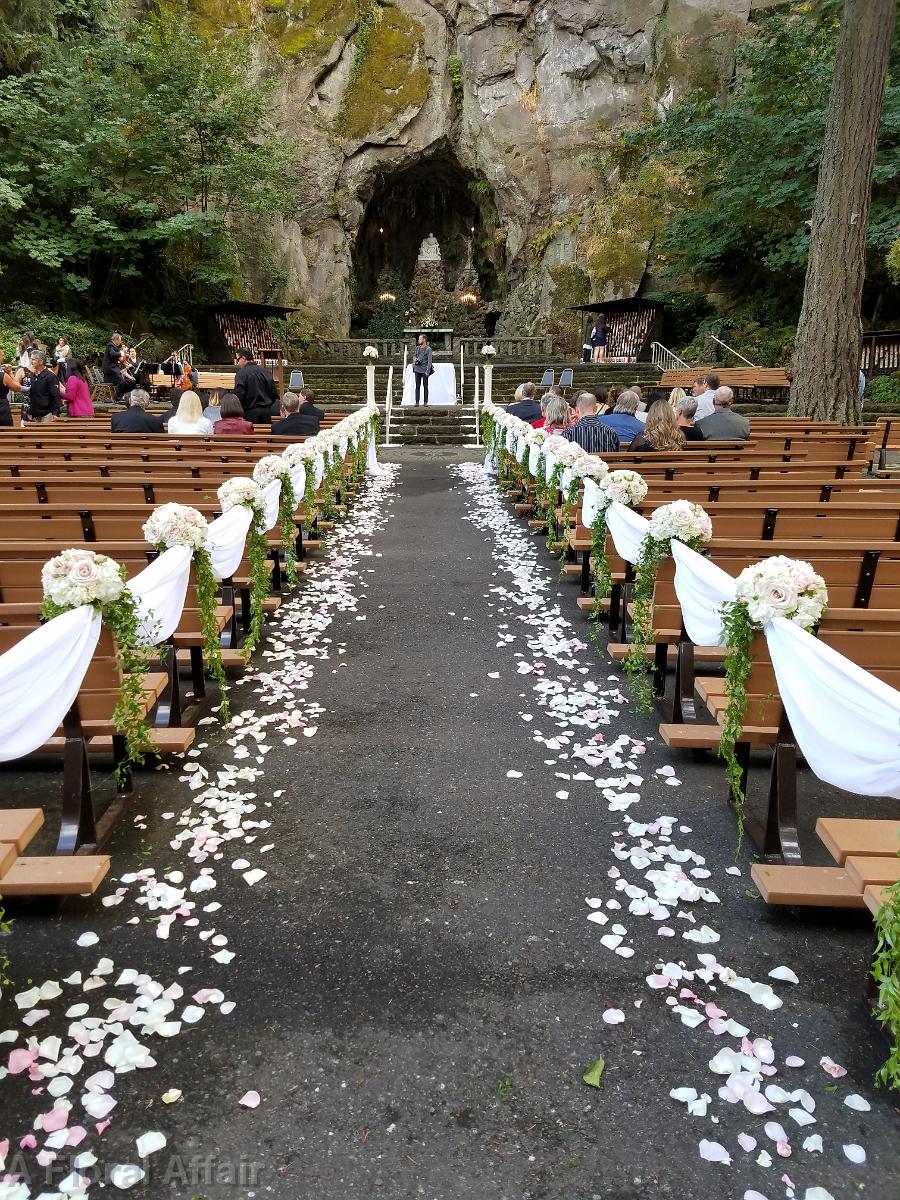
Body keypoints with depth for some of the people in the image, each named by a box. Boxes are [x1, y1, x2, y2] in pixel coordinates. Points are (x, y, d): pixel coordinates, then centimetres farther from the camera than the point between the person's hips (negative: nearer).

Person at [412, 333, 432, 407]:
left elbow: (429, 360, -9)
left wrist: (428, 371, -17)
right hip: (417, 369, 4)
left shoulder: (428, 349, -5)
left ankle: (426, 402, 5)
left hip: (425, 370, -4)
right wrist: (415, 359, 0)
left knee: (425, 386, 1)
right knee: (417, 386, 3)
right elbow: (414, 356, 24)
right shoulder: (417, 348, 11)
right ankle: (417, 402, 5)